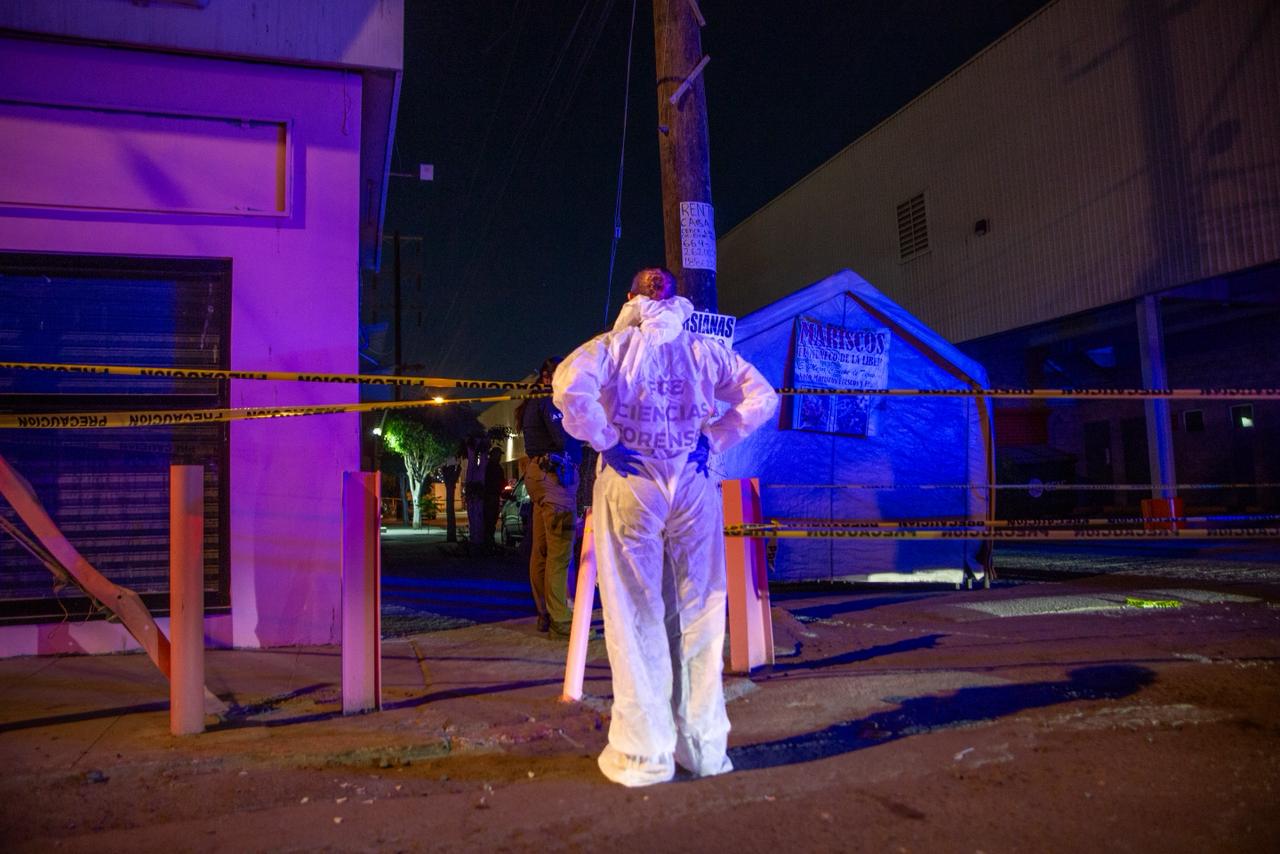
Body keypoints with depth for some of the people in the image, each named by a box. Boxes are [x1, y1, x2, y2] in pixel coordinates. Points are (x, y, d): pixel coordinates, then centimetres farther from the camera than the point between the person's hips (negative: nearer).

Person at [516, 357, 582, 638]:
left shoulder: (532, 403, 22)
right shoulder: (549, 400, -8)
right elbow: (565, 438, -18)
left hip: (537, 474, 10)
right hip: (554, 474, -10)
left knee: (540, 550, 11)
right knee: (560, 551, -11)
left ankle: (545, 615, 18)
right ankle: (560, 621, -11)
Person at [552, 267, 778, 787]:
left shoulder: (615, 345, 2)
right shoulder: (704, 350, 9)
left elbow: (569, 386, -17)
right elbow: (763, 397, 5)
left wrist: (604, 440, -7)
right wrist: (713, 438, 5)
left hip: (630, 486, -2)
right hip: (695, 489, 2)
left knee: (636, 618, 3)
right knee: (698, 617, 10)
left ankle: (644, 753, 8)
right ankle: (704, 748, 19)